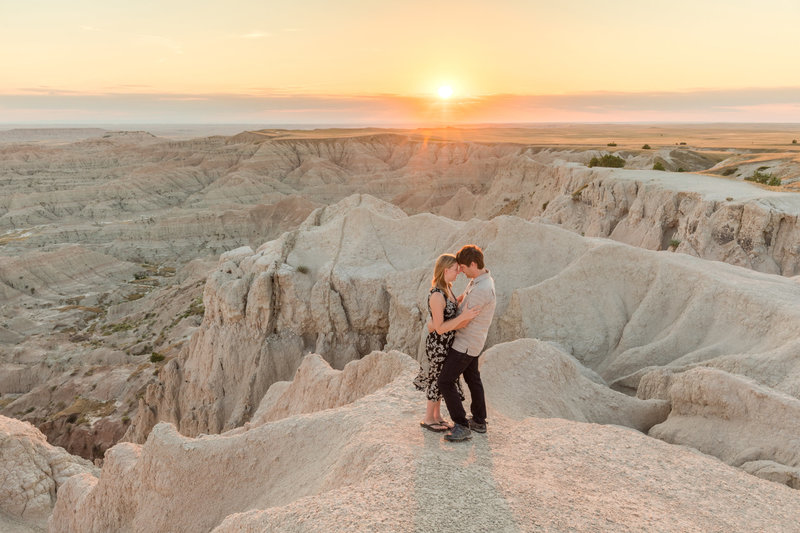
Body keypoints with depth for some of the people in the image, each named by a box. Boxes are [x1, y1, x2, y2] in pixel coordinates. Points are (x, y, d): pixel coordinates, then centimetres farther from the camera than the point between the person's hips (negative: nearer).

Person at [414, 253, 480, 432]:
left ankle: (437, 415, 37)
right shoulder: (436, 295, -27)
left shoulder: (447, 288, 2)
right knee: (438, 379, 7)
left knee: (439, 378, 20)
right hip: (438, 344, -9)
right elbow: (440, 328, -26)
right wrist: (463, 317, -31)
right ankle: (428, 419, 26)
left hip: (446, 342, 9)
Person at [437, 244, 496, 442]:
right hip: (471, 340, 10)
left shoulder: (482, 290, -30)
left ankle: (462, 427, 2)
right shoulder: (479, 279, 2)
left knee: (445, 382, -4)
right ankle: (479, 421, 33)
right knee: (472, 378, 21)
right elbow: (463, 298, 21)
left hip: (466, 343, -10)